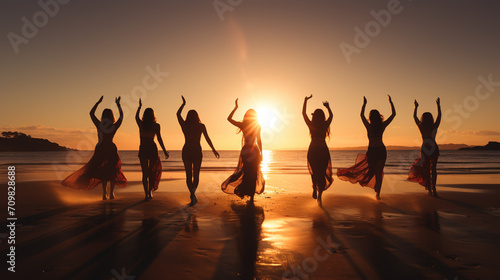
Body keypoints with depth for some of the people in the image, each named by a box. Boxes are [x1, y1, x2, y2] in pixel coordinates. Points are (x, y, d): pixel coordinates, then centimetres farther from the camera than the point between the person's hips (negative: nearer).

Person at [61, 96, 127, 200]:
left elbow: (91, 113, 7)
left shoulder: (99, 125, -7)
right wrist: (118, 104, 18)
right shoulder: (115, 126, -8)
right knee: (112, 171, 14)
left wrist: (99, 102, 11)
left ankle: (104, 193, 7)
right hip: (111, 149, -1)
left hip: (100, 149, 1)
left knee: (102, 171, 13)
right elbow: (121, 115, 9)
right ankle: (111, 193, 12)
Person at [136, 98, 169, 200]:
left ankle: (147, 194, 1)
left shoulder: (141, 124, 0)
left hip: (143, 149, 1)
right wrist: (164, 151, -4)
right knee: (153, 171, 18)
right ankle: (150, 190, 12)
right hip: (152, 149, -1)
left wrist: (140, 106, 34)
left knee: (145, 172, 6)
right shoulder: (156, 125, -5)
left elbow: (136, 117, 23)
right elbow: (159, 139, -8)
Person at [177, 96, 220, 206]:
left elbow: (178, 114, 12)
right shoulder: (201, 126, -4)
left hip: (186, 151, 1)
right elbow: (207, 139, -5)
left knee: (188, 175, 9)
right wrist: (214, 150, 3)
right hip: (197, 152, -1)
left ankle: (192, 194, -7)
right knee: (196, 175, 10)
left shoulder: (184, 125, -2)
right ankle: (193, 192, -14)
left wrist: (183, 104, 22)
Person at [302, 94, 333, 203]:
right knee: (322, 173, 9)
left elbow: (303, 113, 8)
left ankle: (315, 188, -1)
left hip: (312, 151, 0)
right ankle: (320, 194, 3)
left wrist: (306, 100, 14)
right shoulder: (325, 125, -2)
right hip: (323, 151, 0)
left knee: (314, 171, 19)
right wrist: (328, 107, 30)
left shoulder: (311, 125, -5)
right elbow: (331, 115, 19)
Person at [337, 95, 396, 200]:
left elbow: (362, 115, 7)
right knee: (379, 172, 6)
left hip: (372, 151, -2)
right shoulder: (383, 126, -3)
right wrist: (391, 102, 11)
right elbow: (393, 114, 7)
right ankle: (377, 193, 7)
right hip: (382, 151, 2)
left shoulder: (369, 126, -8)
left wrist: (364, 104, 13)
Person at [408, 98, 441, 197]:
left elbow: (414, 117, 9)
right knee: (432, 168, 4)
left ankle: (429, 189, 12)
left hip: (424, 149, 0)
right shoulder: (434, 127, -7)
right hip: (434, 149, 0)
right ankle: (432, 189, -8)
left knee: (425, 169, 10)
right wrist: (438, 105, 16)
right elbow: (439, 115, 8)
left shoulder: (421, 127, -6)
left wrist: (416, 107, 20)